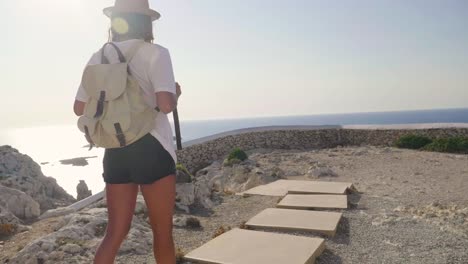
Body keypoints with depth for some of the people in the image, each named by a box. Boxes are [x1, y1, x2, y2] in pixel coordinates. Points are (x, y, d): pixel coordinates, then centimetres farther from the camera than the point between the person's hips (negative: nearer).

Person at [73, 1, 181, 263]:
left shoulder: (99, 57, 9)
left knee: (116, 232, 14)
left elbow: (80, 108, 10)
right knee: (163, 232, 10)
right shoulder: (155, 53, -7)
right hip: (151, 148, -5)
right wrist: (176, 94, 2)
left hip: (115, 152, 5)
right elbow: (166, 104, -20)